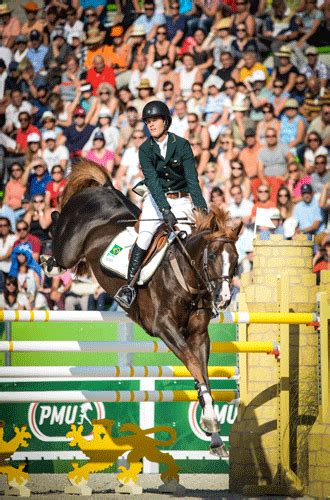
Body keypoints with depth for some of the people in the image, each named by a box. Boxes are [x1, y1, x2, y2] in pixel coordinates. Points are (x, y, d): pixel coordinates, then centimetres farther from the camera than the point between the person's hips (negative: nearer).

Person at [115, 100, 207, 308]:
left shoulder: (182, 145, -6)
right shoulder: (145, 150, -3)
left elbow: (192, 179, -12)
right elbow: (152, 180, -14)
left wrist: (202, 208, -24)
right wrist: (165, 210, -27)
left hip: (181, 200, 0)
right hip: (156, 199, 0)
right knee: (145, 235, -20)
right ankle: (129, 287, -24)